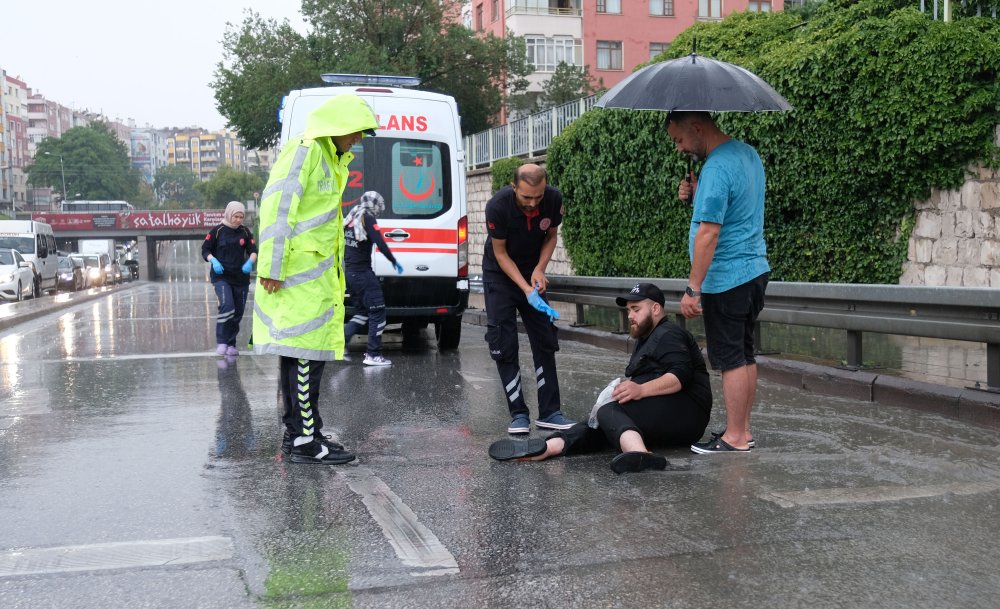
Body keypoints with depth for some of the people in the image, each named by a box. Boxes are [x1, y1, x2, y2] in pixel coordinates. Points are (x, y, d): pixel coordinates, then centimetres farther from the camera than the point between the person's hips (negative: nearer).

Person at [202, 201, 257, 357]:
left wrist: (250, 262, -14)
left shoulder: (245, 232, 5)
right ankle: (221, 342, -16)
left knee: (238, 312, 7)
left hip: (241, 278, 4)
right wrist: (213, 261, -16)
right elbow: (205, 250, 2)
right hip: (221, 276, -4)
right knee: (227, 306, -24)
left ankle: (231, 344, 20)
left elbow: (253, 250, 7)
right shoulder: (218, 231, -3)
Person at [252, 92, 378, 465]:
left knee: (299, 354, 13)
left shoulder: (329, 159, 20)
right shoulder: (304, 151, -11)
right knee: (306, 354, -8)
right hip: (299, 273, -10)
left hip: (315, 273, 10)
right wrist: (271, 267, -22)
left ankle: (294, 434, 21)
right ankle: (306, 441, -3)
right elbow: (276, 207, -19)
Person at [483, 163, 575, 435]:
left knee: (545, 341, 1)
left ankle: (549, 412, 6)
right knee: (504, 345, -8)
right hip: (500, 275, -3)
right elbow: (500, 253, -19)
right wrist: (527, 291, -27)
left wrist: (539, 269, -18)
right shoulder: (498, 206, -29)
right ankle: (518, 414, -1)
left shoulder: (554, 199, -20)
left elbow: (551, 236, -2)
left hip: (532, 272, 3)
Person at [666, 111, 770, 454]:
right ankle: (743, 431, 22)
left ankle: (734, 438, 4)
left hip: (726, 279, -10)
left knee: (730, 359, -3)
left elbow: (708, 233, -24)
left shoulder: (716, 168, -20)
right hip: (754, 270, 10)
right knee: (745, 354, 14)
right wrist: (697, 196, 6)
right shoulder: (747, 153, 11)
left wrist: (693, 289, -23)